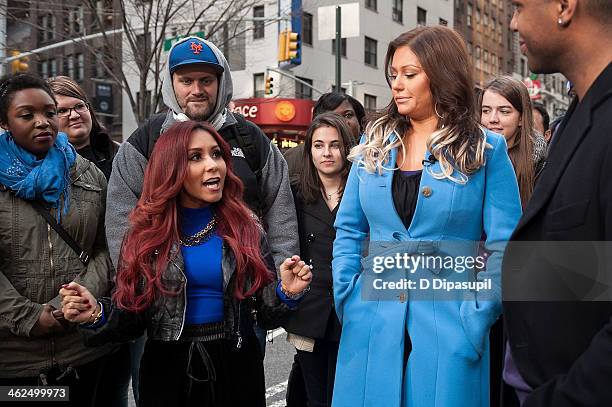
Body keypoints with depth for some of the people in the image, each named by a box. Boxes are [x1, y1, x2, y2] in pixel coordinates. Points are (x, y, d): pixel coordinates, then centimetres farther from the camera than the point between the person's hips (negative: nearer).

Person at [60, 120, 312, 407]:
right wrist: (98, 314, -19)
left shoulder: (246, 229, -4)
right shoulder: (146, 233, -4)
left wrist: (287, 293, -19)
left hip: (236, 371, 1)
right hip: (166, 372, 0)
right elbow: (133, 321, -1)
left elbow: (266, 315, -1)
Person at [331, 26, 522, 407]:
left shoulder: (487, 150, -2)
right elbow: (349, 230, 9)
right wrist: (347, 299, -1)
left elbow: (505, 247, -4)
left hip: (449, 328, -2)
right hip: (372, 324, 3)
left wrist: (478, 318, -12)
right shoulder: (374, 144, 7)